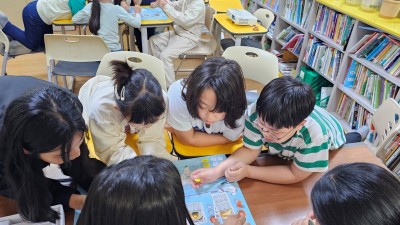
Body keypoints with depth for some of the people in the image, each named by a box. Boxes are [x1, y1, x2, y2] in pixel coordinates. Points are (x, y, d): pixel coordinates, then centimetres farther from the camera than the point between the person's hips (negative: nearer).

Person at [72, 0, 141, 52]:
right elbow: (137, 24, -8)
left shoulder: (90, 6, -2)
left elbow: (74, 19, 8)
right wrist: (137, 12, 14)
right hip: (113, 50, -3)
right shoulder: (116, 9, -11)